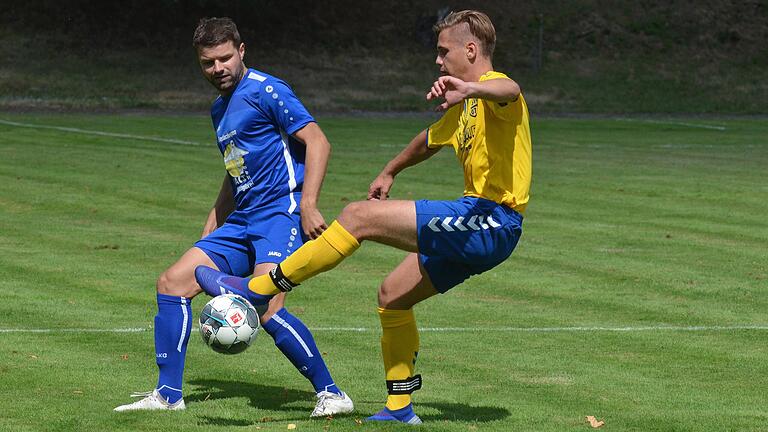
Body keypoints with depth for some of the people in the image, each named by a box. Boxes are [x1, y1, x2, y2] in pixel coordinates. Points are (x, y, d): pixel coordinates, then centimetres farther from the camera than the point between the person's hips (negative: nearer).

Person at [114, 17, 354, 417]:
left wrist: (308, 205, -22)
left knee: (267, 310, -25)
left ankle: (331, 394, -13)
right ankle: (168, 395, 7)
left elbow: (317, 142, -13)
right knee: (172, 283, 3)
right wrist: (213, 226, 25)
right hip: (241, 221, 9)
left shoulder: (265, 91, -8)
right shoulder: (220, 109, 19)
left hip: (280, 212, -9)